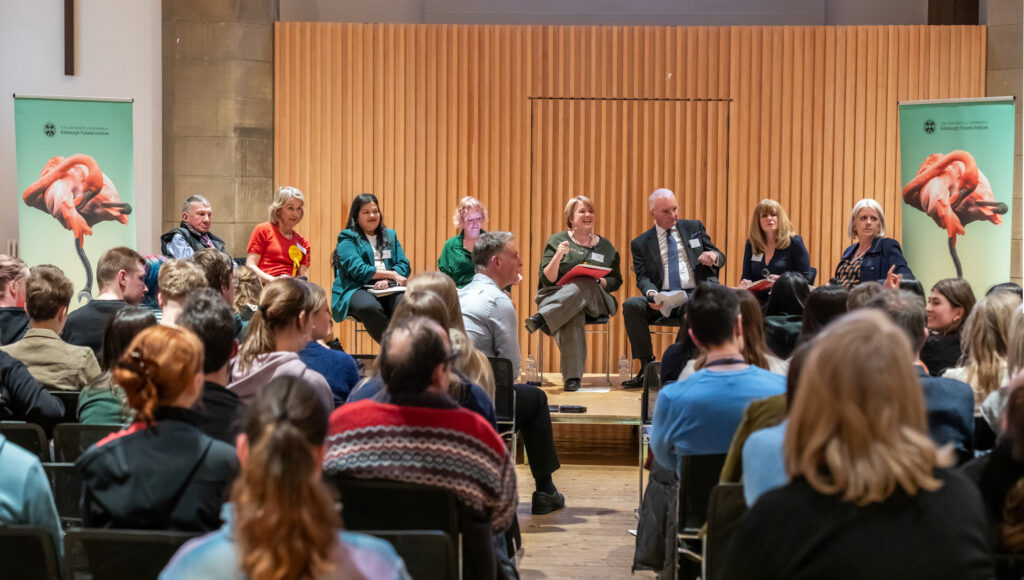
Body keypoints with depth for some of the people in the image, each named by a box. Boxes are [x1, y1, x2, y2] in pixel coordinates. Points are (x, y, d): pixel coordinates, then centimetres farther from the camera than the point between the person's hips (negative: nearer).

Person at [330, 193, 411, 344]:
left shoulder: (390, 235, 26)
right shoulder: (347, 238, 9)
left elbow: (404, 265, 14)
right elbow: (356, 269, -7)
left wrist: (388, 280, -8)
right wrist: (392, 274, -11)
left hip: (388, 290, 4)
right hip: (358, 289, -3)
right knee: (369, 307, -40)